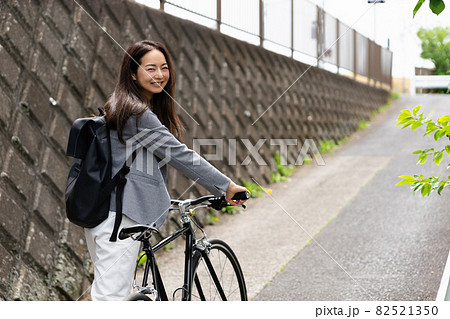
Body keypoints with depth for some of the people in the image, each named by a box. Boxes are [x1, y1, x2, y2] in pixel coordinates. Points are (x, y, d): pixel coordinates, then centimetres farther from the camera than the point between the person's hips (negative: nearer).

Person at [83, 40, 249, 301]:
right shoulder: (138, 113, -14)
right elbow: (178, 154, -15)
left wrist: (160, 197, 32)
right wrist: (226, 185, -10)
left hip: (102, 209, 11)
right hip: (119, 215, -11)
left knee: (105, 291, 14)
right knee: (113, 295, -9)